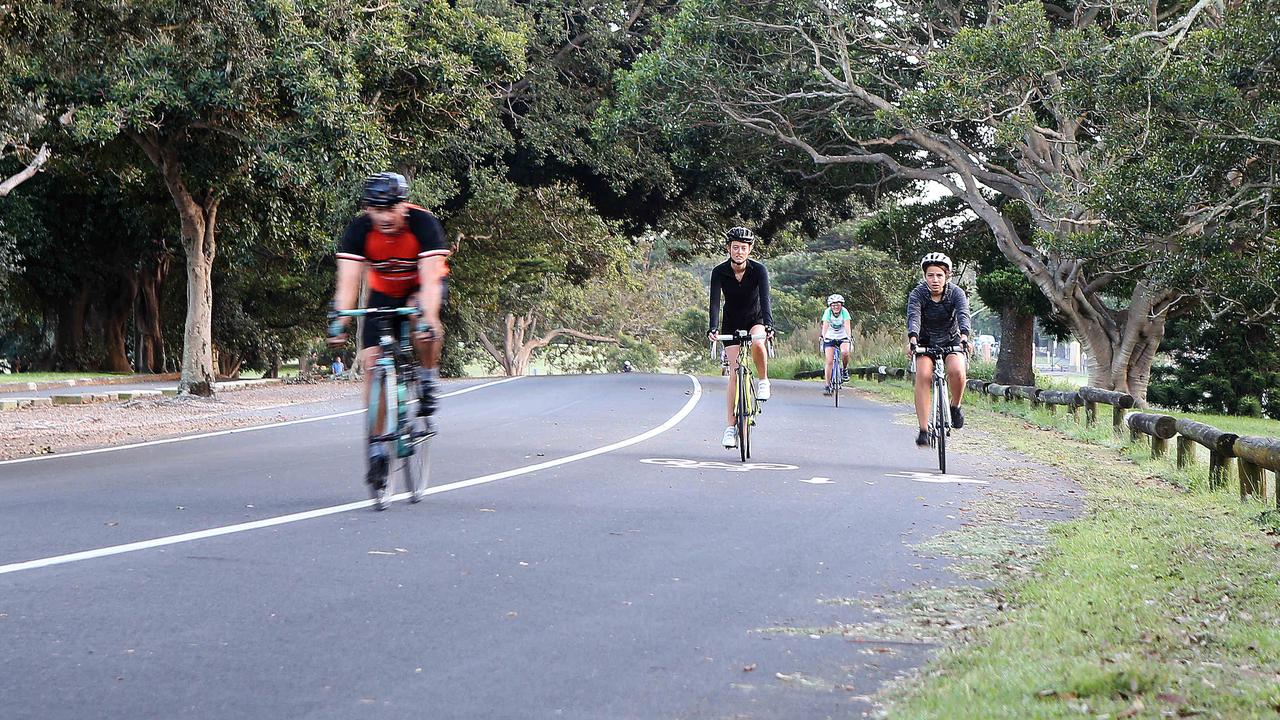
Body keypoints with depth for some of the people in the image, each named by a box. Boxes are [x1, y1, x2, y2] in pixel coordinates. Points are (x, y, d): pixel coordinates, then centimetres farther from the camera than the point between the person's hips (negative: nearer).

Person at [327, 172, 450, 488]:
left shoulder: (423, 224, -30)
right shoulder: (359, 230, -23)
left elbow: (430, 278, -38)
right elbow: (348, 281, -29)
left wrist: (429, 320, -53)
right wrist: (340, 322, -43)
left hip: (421, 287, -3)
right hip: (383, 292, 3)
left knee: (424, 326, -38)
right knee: (372, 361, -11)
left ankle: (427, 380, -10)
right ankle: (377, 447, -4)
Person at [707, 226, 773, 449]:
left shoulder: (758, 270, -18)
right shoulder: (719, 272, -17)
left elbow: (765, 299, -29)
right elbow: (715, 301, -26)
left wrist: (768, 324, -45)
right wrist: (714, 328, -41)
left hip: (755, 320, 0)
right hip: (732, 324, 1)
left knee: (757, 343, -36)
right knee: (734, 371, -10)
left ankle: (763, 381, -8)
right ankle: (731, 426, -6)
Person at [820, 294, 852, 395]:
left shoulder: (844, 312, -18)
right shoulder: (827, 312, -18)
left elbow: (847, 327, -27)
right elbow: (825, 327, -26)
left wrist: (849, 340, -40)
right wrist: (823, 340, -40)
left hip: (842, 337, 0)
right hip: (830, 338, 0)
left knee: (845, 352, -31)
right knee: (829, 361, -12)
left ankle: (844, 370, -3)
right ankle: (827, 385, -3)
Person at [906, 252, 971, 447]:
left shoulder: (956, 293, -17)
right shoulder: (917, 294, -18)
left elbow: (963, 314, -34)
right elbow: (913, 317, -35)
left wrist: (964, 336, -54)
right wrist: (912, 339, -55)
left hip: (951, 341, 0)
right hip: (926, 342, 0)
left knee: (957, 371, -29)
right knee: (923, 376, -25)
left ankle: (955, 406, 1)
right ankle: (923, 431, -26)